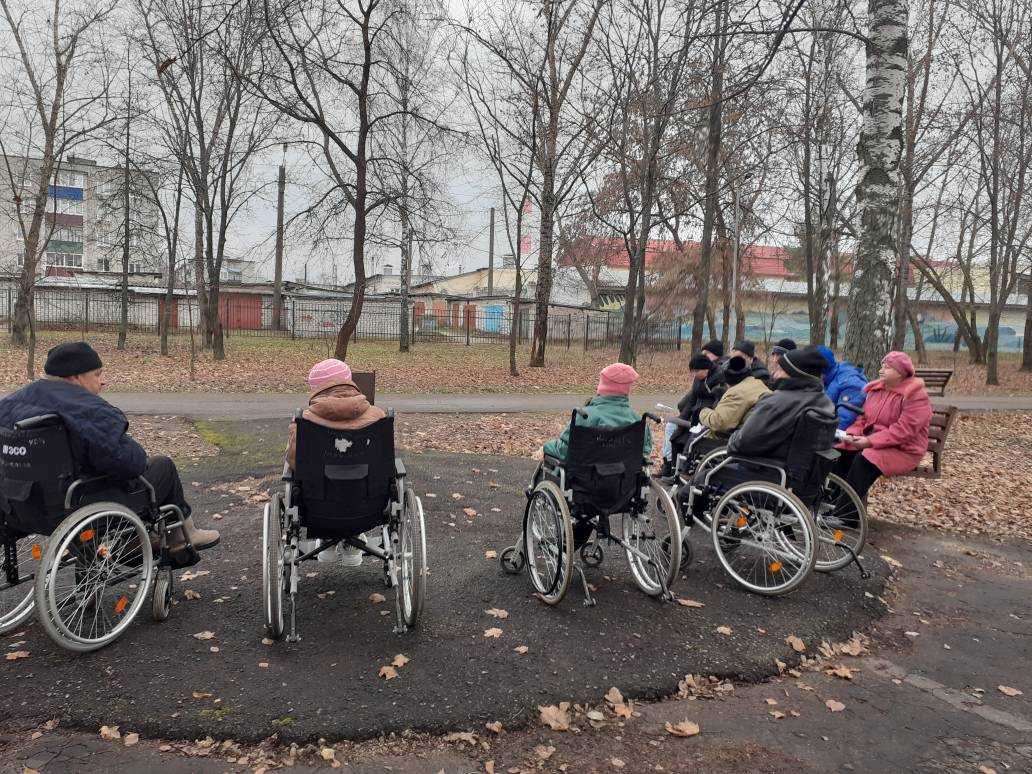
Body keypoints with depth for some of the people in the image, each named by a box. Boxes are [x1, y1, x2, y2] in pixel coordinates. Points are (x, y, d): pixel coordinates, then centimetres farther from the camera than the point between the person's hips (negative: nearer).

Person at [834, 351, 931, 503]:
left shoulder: (916, 395, -13)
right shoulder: (875, 388, 10)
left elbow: (904, 430, -22)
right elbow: (862, 417, 9)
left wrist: (870, 441, -26)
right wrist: (852, 434, -12)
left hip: (902, 449, -7)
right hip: (869, 441, 7)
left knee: (863, 461, -31)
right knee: (840, 454, -15)